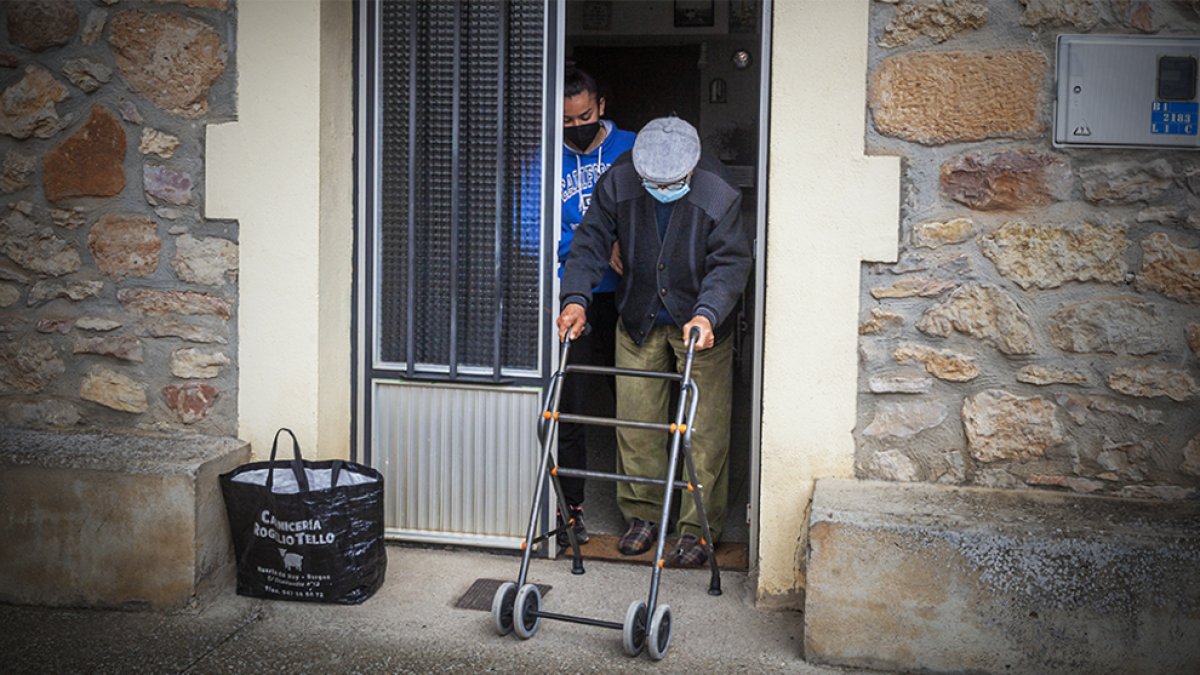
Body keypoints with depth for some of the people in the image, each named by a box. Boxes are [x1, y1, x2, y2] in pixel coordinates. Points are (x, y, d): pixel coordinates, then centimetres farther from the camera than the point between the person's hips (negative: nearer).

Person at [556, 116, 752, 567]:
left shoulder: (720, 193, -22)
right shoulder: (618, 182, -15)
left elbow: (731, 261, -23)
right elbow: (591, 241, -12)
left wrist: (707, 313, -39)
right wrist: (575, 298, -27)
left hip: (702, 323, -2)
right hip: (638, 320, 3)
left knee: (704, 428, -1)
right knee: (635, 420, 6)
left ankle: (697, 527, 11)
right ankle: (643, 514, 23)